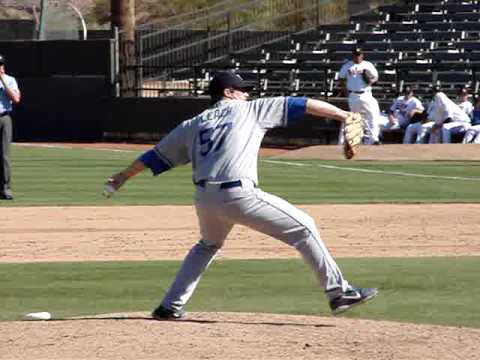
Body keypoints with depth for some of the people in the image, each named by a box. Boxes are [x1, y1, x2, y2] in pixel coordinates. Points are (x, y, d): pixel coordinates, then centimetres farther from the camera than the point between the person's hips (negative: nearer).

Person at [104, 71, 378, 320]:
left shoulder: (194, 125, 24)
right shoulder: (250, 109, 14)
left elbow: (157, 155, 27)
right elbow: (298, 105, 10)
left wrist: (123, 177, 38)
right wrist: (343, 115, 10)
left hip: (205, 199, 5)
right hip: (239, 196, -5)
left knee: (208, 246, 34)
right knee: (303, 228, 4)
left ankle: (170, 307, 27)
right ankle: (339, 292, -1)